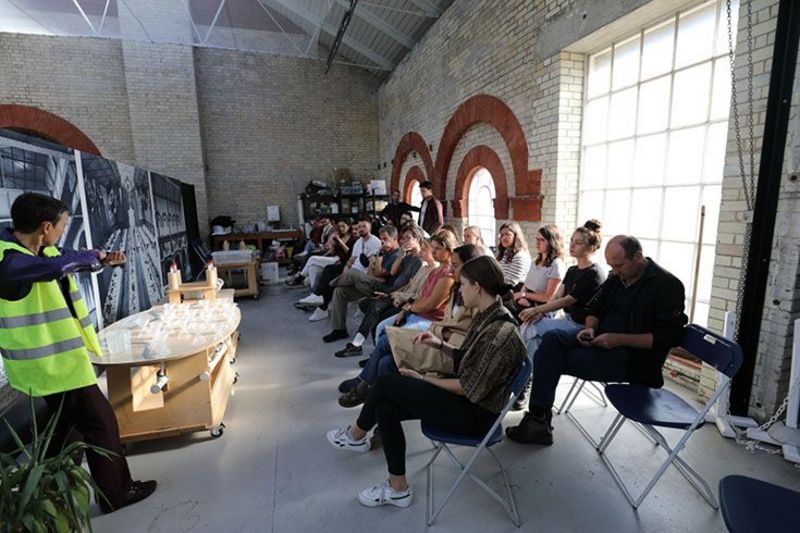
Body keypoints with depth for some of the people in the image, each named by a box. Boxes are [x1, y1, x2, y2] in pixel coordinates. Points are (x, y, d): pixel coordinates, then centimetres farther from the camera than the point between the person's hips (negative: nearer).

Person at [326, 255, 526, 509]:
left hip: (474, 412, -8)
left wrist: (422, 378, -14)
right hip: (464, 396, 9)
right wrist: (440, 344, 0)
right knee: (385, 408, -4)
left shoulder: (501, 332, -27)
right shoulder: (485, 316, 1)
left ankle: (357, 434, 15)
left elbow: (470, 389, -22)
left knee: (386, 383, -10)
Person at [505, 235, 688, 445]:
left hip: (632, 354, -7)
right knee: (551, 339, -18)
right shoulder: (618, 276, 9)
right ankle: (538, 417, -18)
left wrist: (620, 339, -23)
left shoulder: (668, 286, -11)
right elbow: (595, 308, 16)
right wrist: (589, 328, -5)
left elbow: (669, 337, -17)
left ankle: (539, 420, -5)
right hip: (600, 338, 7)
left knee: (556, 359, -19)